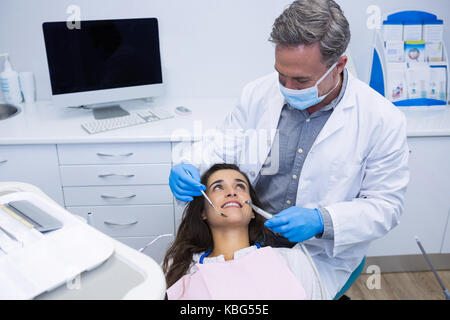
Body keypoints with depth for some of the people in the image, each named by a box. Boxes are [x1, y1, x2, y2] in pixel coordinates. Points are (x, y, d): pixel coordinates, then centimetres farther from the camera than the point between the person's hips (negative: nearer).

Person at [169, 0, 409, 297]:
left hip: (323, 253, -1)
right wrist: (188, 168, -18)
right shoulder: (259, 93, -6)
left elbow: (386, 205, -8)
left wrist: (321, 220, -25)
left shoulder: (383, 120, -13)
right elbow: (222, 145, 5)